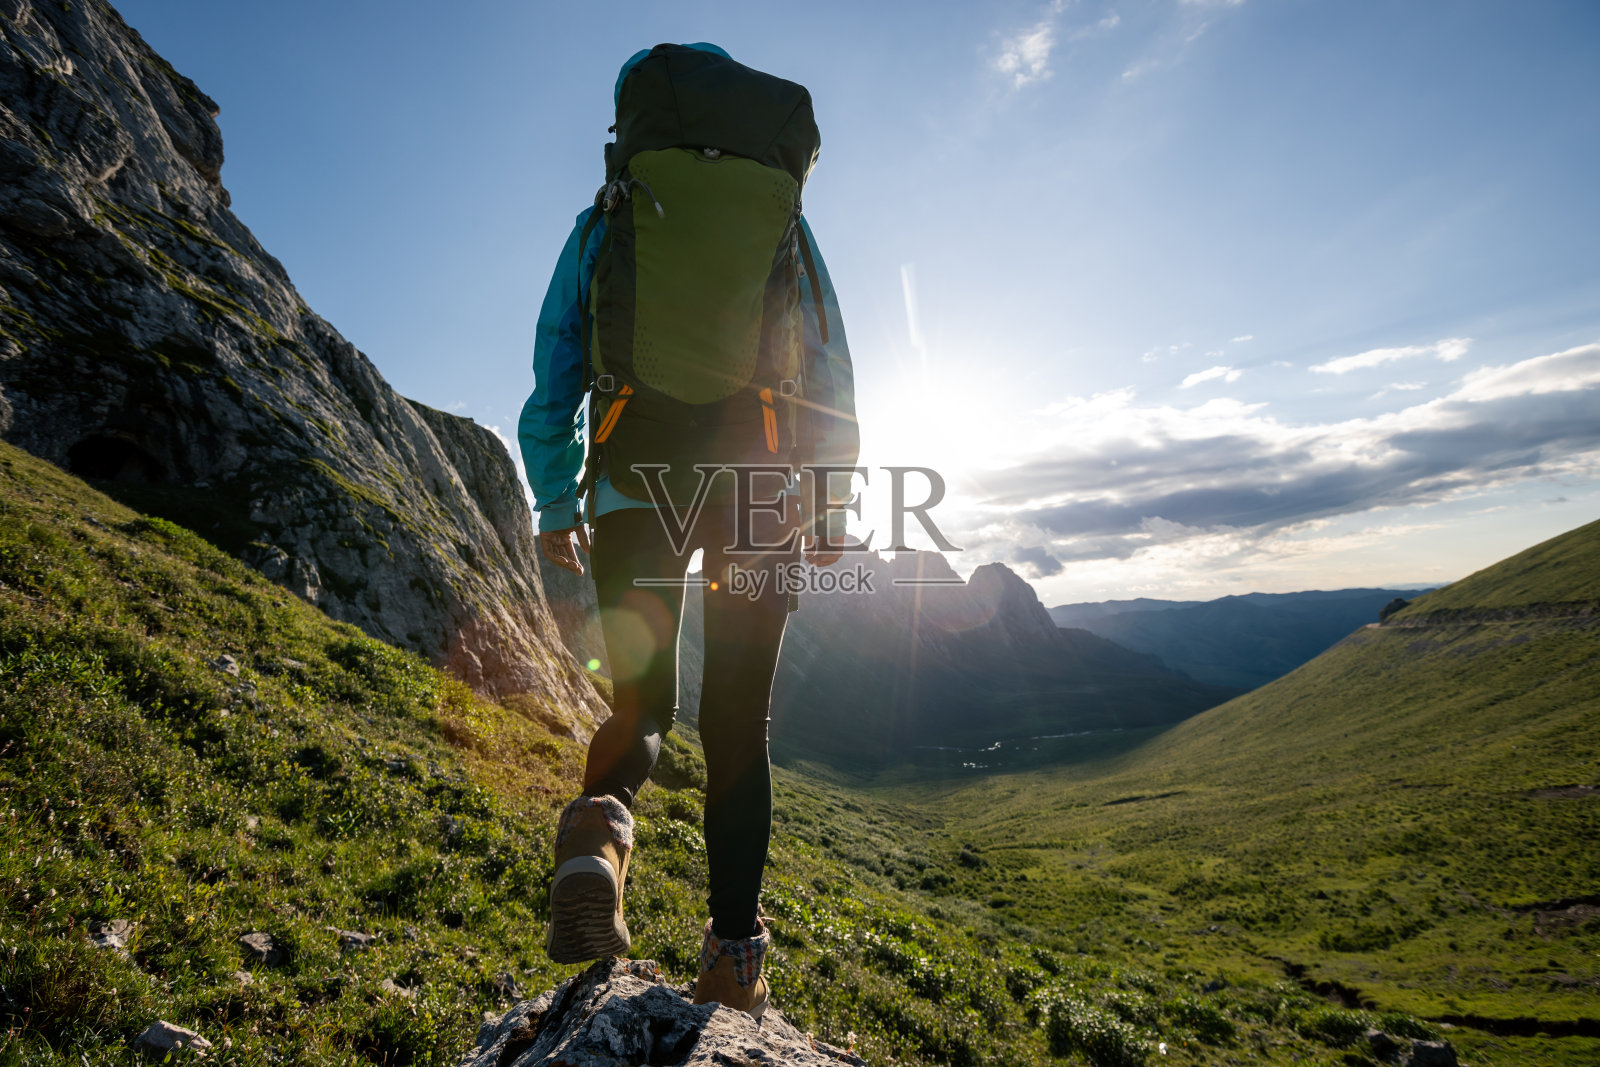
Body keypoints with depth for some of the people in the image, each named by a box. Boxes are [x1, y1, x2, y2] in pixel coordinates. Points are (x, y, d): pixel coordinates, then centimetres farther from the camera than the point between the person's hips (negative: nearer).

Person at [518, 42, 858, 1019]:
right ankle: (737, 956, 8)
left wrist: (556, 506, 18)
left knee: (644, 704, 12)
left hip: (635, 492, 1)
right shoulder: (781, 220, 14)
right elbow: (834, 376, 8)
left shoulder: (601, 226, 14)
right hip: (764, 495, 0)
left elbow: (553, 384, 11)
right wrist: (829, 504, 11)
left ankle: (604, 824, -21)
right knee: (738, 721, 8)